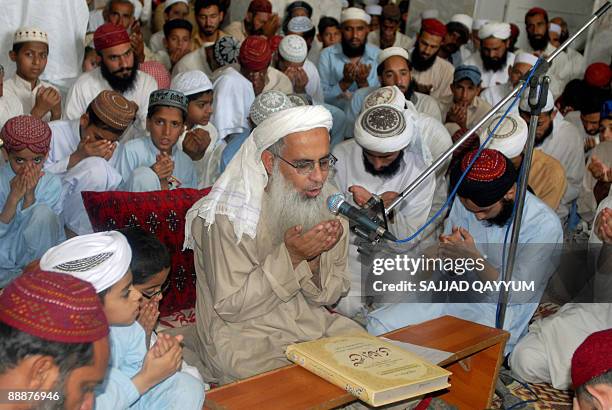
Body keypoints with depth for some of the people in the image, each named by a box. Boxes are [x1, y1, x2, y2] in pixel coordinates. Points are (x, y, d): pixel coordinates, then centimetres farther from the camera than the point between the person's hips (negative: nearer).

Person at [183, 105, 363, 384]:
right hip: (244, 337, -6)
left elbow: (330, 295, 4)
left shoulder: (328, 203, 0)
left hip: (315, 324, 6)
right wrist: (289, 257, -26)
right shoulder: (229, 214, -18)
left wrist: (313, 262, -18)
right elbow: (229, 307, -17)